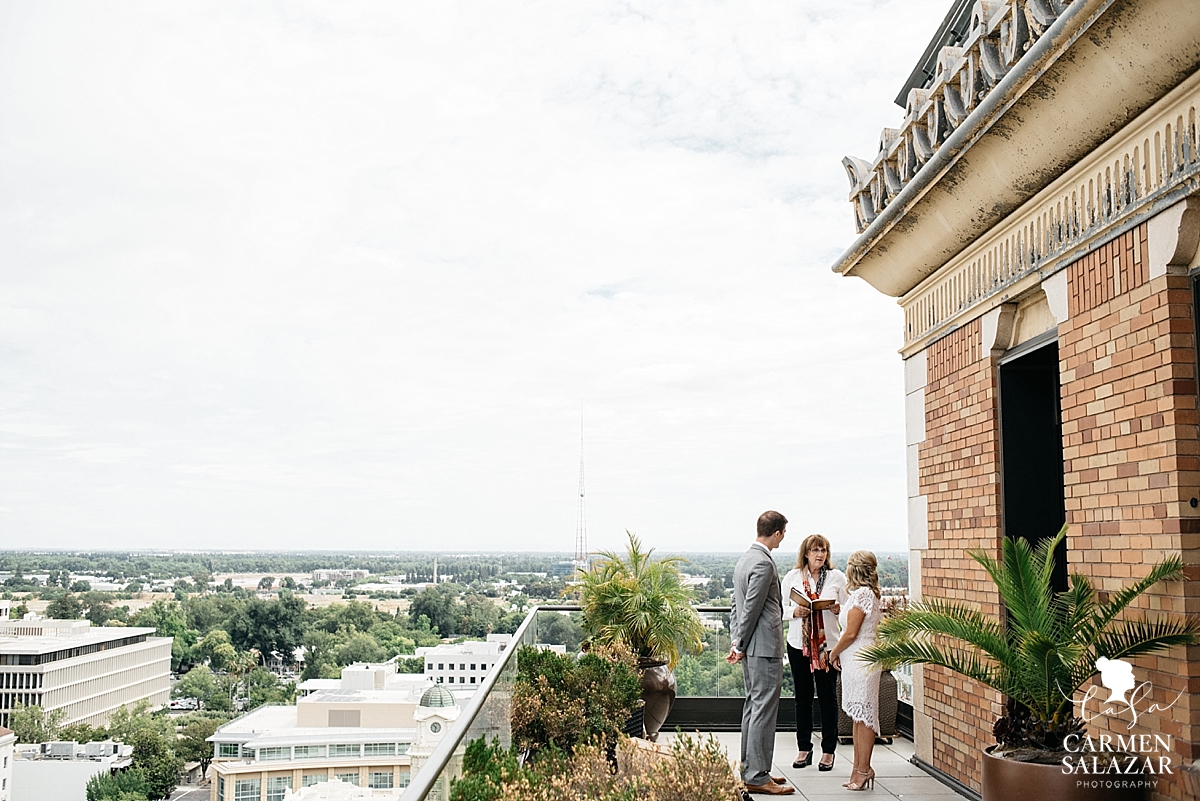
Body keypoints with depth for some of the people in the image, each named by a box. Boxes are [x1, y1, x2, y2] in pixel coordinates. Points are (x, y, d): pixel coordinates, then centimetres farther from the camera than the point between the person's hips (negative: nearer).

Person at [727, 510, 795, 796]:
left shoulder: (745, 559, 14)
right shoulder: (763, 563, -17)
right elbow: (751, 609, -18)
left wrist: (736, 641, 13)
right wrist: (740, 646, -10)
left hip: (751, 648, 10)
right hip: (765, 647, -10)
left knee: (752, 707, 15)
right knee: (764, 710, -5)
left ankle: (750, 770, 23)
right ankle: (758, 777, -1)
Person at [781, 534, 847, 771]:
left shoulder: (837, 577, 4)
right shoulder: (792, 577, 4)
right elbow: (781, 608, 5)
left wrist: (838, 610, -15)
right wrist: (795, 612, -14)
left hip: (828, 644, -1)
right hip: (799, 644, 1)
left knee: (828, 697, 4)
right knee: (803, 697, 7)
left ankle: (828, 751, 14)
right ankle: (804, 749, 18)